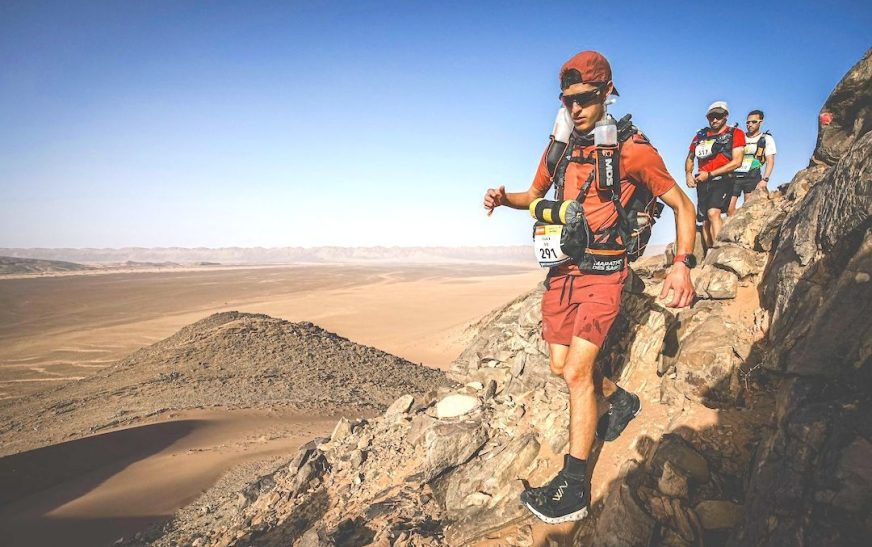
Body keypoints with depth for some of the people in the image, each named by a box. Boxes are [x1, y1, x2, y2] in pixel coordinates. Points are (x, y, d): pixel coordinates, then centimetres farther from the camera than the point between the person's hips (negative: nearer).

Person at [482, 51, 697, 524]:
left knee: (576, 371, -14)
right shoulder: (558, 150, 6)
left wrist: (683, 264, -19)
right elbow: (535, 196, 22)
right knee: (561, 366, 13)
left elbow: (681, 205, -5)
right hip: (562, 270, 6)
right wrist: (504, 197, -1)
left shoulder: (632, 149, -10)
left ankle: (573, 489, -4)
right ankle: (621, 401, 43)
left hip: (602, 273, -6)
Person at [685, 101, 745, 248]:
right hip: (702, 183, 5)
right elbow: (690, 158, 25)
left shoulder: (735, 133, 1)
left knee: (713, 213, -27)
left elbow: (737, 162, -8)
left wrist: (709, 174, -12)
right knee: (705, 222, 5)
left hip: (722, 180, -5)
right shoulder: (701, 135, 14)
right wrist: (688, 174, 4)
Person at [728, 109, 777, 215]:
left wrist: (765, 179, -12)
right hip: (734, 175, 3)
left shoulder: (766, 139, 7)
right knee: (729, 208, -6)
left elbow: (770, 161, 1)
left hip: (752, 177, -3)